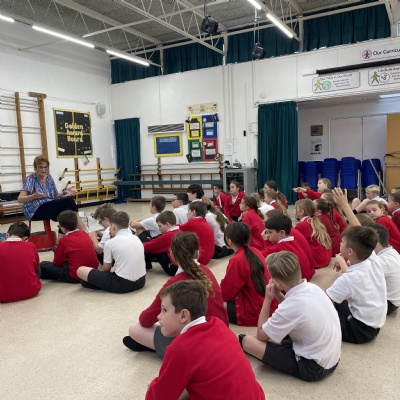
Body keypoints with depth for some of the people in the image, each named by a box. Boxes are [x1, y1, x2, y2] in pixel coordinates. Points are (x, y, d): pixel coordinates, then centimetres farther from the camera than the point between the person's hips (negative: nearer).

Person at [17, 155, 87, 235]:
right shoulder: (30, 179, -6)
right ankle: (84, 231, -13)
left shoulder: (49, 178, 11)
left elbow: (55, 197, 17)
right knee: (69, 200, -22)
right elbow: (20, 199, -15)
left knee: (66, 210, -28)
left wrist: (64, 192, -3)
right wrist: (34, 196, -32)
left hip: (50, 208, 6)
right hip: (35, 211, -6)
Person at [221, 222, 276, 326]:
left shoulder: (237, 260, -20)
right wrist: (225, 284, 17)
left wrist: (222, 284, 9)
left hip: (253, 314, -8)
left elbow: (225, 294, -12)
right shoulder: (256, 252, 2)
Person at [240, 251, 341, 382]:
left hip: (313, 368, -8)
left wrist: (268, 299, -9)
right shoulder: (312, 287, -7)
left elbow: (261, 335, -11)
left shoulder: (290, 307, -28)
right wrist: (278, 294, -1)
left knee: (247, 341, -9)